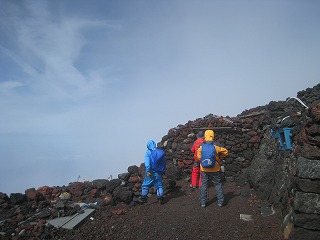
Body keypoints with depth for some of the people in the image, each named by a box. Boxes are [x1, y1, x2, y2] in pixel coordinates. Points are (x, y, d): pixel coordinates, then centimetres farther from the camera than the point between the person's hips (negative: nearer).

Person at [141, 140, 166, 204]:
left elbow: (147, 162, -16)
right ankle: (160, 198, 7)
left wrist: (148, 171, -21)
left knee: (145, 185, 10)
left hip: (151, 172, -3)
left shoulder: (148, 152, -4)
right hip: (159, 173, 4)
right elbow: (164, 163, 15)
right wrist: (163, 171, 22)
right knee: (159, 186, 12)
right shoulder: (161, 152, 10)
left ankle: (143, 198, 14)